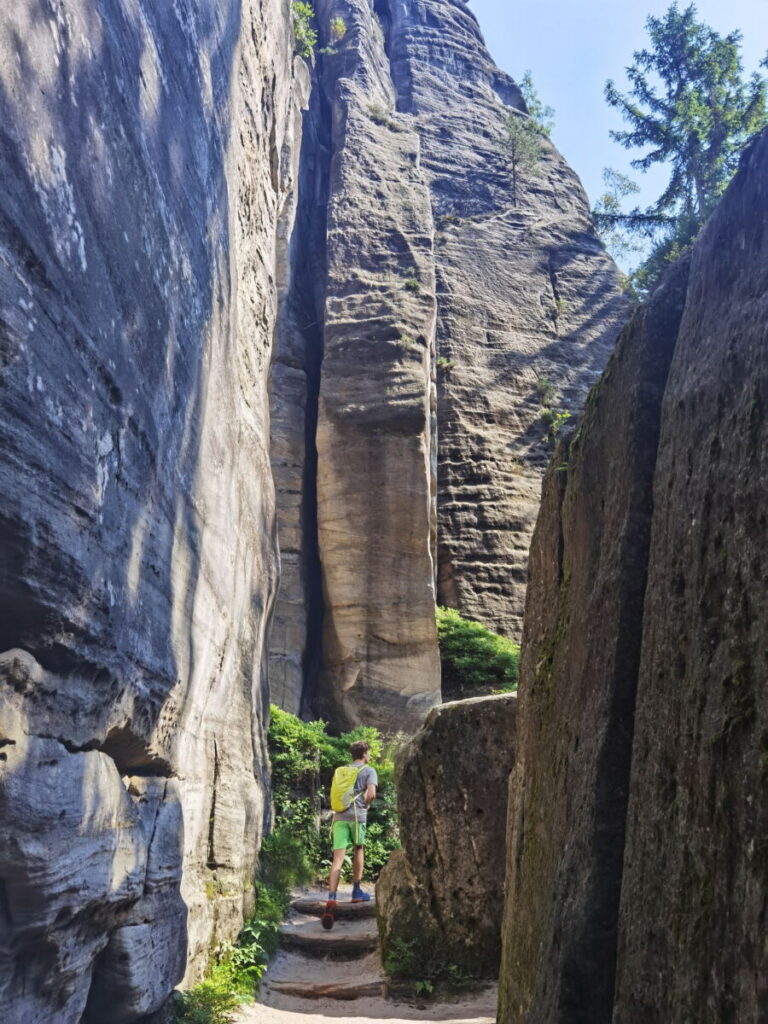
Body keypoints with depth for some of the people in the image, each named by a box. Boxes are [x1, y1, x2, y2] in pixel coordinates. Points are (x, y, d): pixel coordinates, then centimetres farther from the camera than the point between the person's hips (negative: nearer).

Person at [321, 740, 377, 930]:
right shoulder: (369, 771, 5)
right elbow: (371, 794, -9)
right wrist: (366, 806, 8)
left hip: (339, 816, 3)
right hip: (357, 815, -3)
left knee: (338, 859, -5)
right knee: (358, 850, 20)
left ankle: (331, 900, -20)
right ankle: (356, 892, 26)